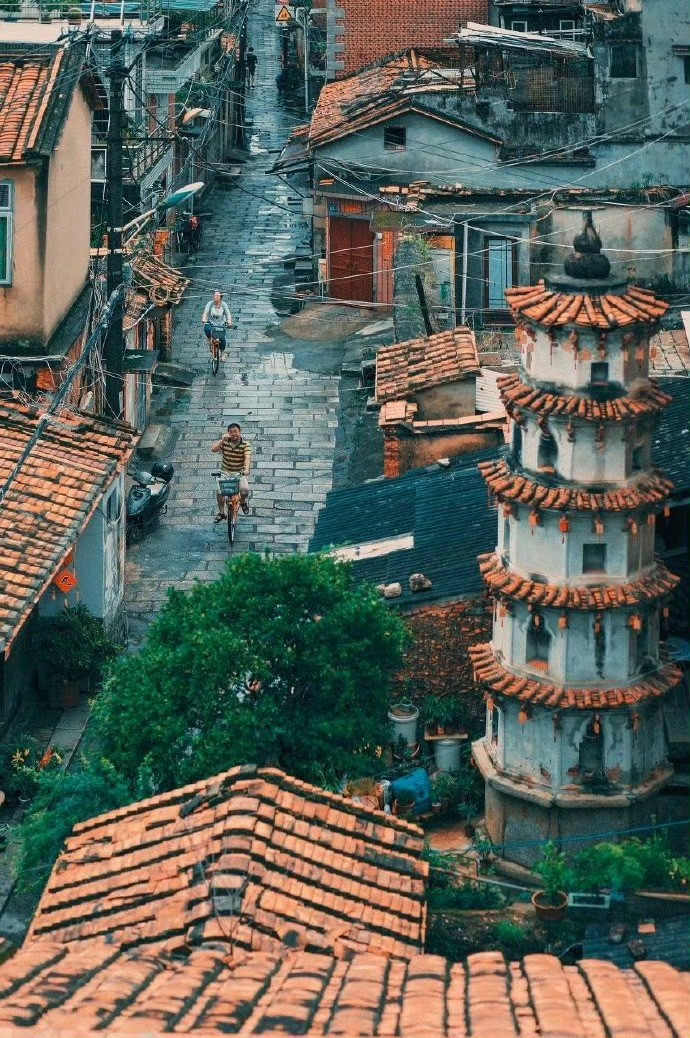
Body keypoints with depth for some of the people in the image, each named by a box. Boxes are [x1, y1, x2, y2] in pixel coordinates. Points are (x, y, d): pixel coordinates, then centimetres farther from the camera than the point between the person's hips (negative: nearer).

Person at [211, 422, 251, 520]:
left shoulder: (245, 445, -12)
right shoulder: (225, 442, -6)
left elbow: (247, 458, -27)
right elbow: (214, 449, -19)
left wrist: (246, 470, -45)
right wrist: (222, 440, -31)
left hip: (240, 472, -1)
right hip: (226, 472, 1)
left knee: (244, 488, -25)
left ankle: (243, 502, 12)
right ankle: (221, 513, 3)